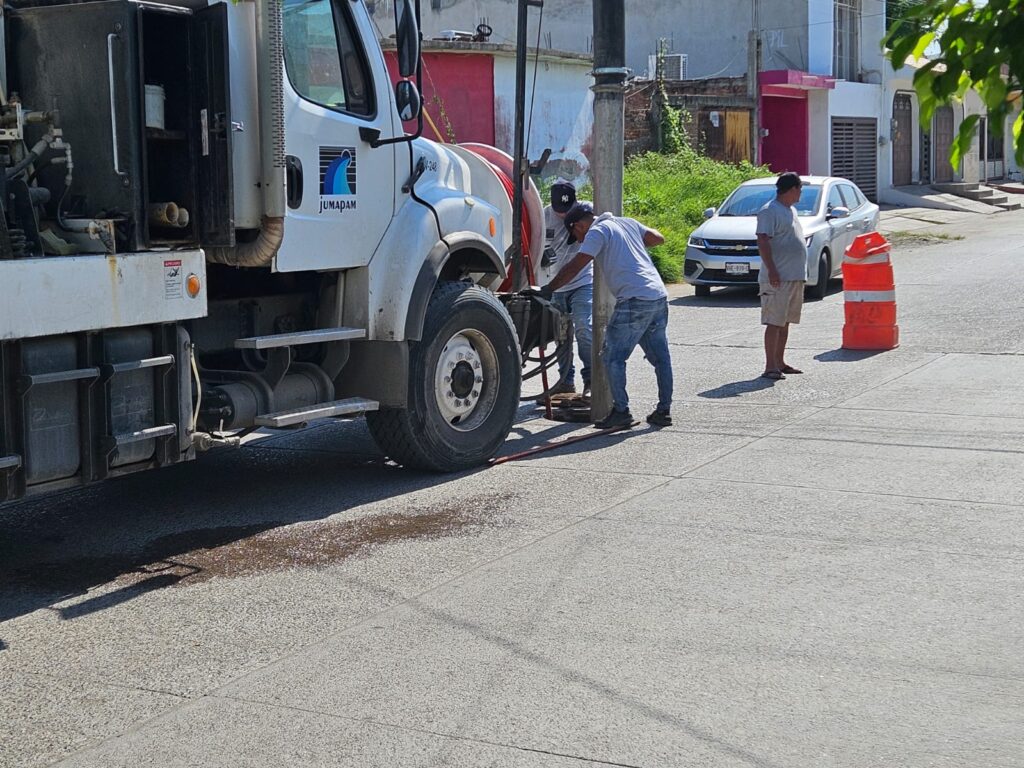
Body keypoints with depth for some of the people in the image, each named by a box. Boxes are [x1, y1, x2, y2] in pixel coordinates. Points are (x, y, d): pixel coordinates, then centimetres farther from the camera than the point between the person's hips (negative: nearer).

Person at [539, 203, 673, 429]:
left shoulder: (597, 232, -3)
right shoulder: (628, 222, 20)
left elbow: (574, 268, -9)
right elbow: (658, 238, 26)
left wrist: (547, 290, -3)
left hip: (634, 300, -8)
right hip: (659, 296, 8)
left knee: (613, 357, 0)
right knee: (660, 357, 13)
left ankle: (620, 411, -1)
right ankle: (664, 410, 17)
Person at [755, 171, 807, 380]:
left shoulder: (790, 210, 18)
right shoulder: (769, 212, -12)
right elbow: (762, 242, -19)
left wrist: (801, 273, 23)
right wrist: (771, 270, -25)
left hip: (796, 277, 9)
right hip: (778, 277, -9)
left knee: (785, 321, 13)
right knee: (774, 322, -9)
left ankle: (780, 362, 20)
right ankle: (770, 366, -9)